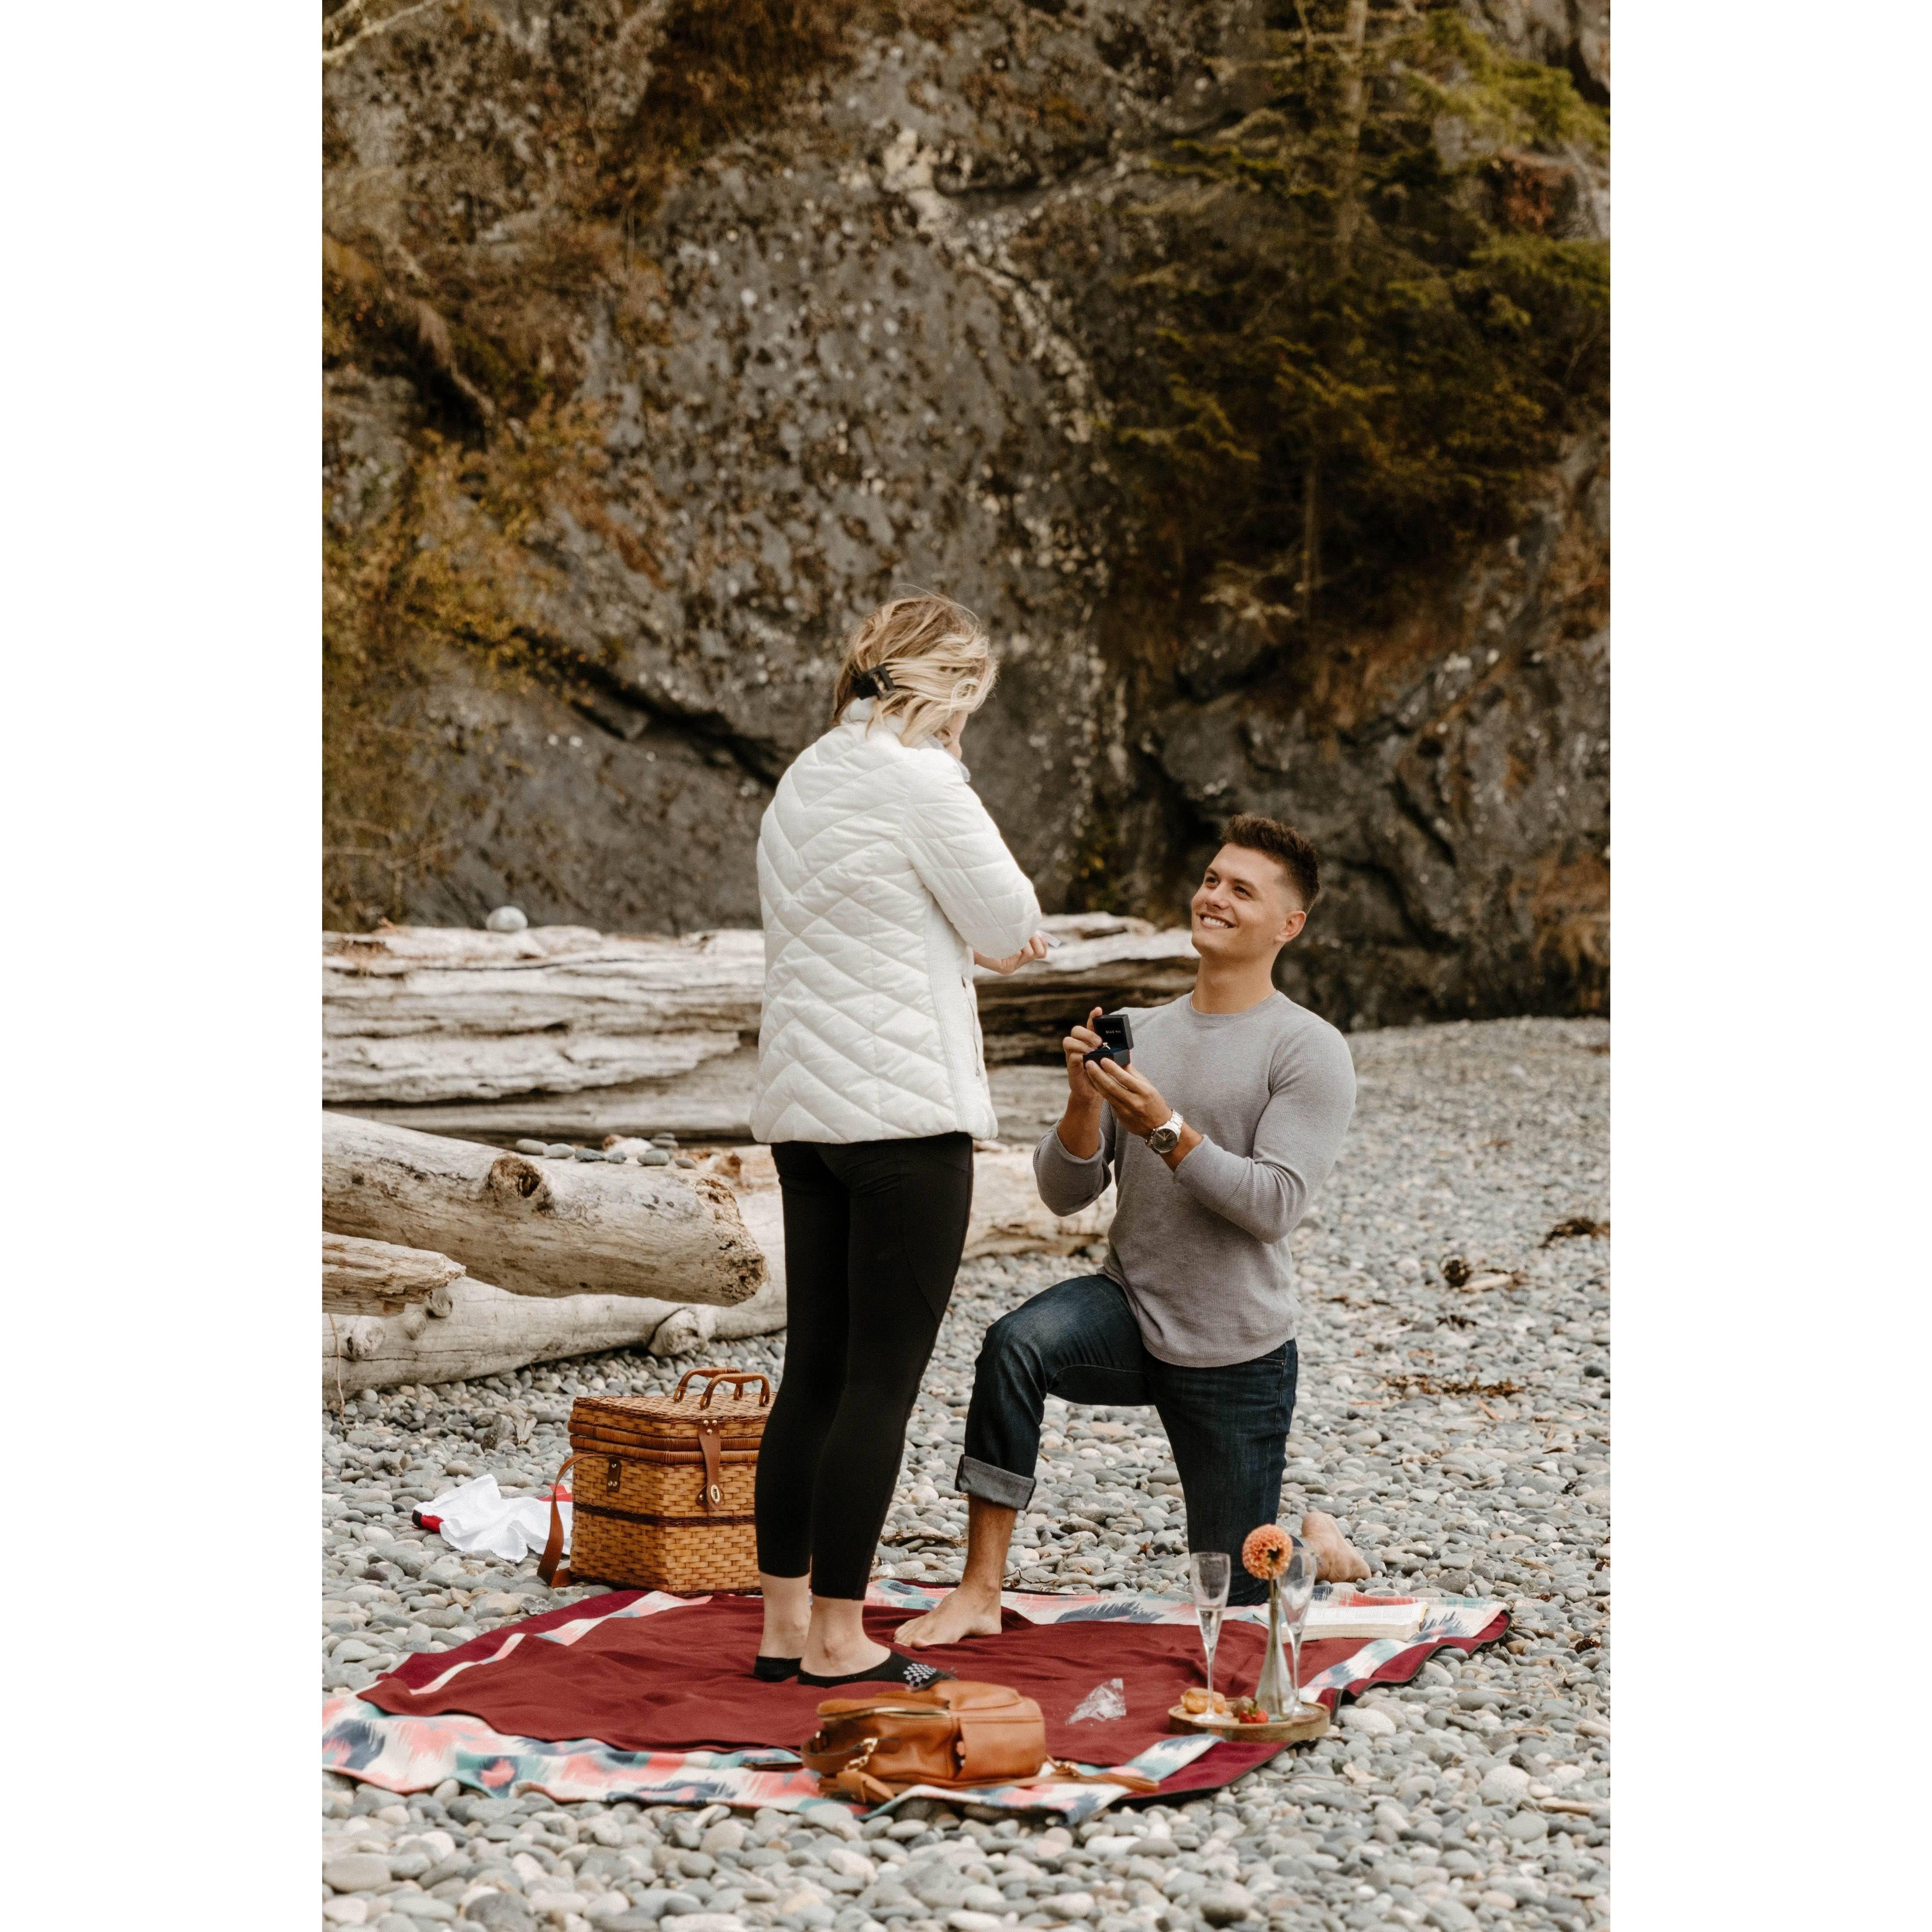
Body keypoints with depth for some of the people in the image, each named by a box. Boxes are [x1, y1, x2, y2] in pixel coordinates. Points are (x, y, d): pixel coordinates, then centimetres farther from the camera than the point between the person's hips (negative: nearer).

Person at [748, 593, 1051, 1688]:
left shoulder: (804, 781, 16)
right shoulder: (917, 779, -12)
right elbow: (1012, 922, -8)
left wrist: (975, 945, 12)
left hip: (804, 1108, 9)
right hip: (904, 1112, -9)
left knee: (815, 1371, 12)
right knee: (882, 1382, -3)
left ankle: (786, 1622, 16)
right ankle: (838, 1642, 0)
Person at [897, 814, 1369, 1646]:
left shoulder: (1310, 1051, -9)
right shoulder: (1135, 1032, 4)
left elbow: (1273, 1206, -19)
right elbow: (1064, 1195, 2)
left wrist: (1165, 1128, -27)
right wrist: (1084, 1105, -16)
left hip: (1236, 1357, -3)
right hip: (1129, 1309, 3)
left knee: (1236, 1609, 7)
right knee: (1017, 1345, -32)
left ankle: (1312, 1544, 42)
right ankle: (980, 1590, -26)